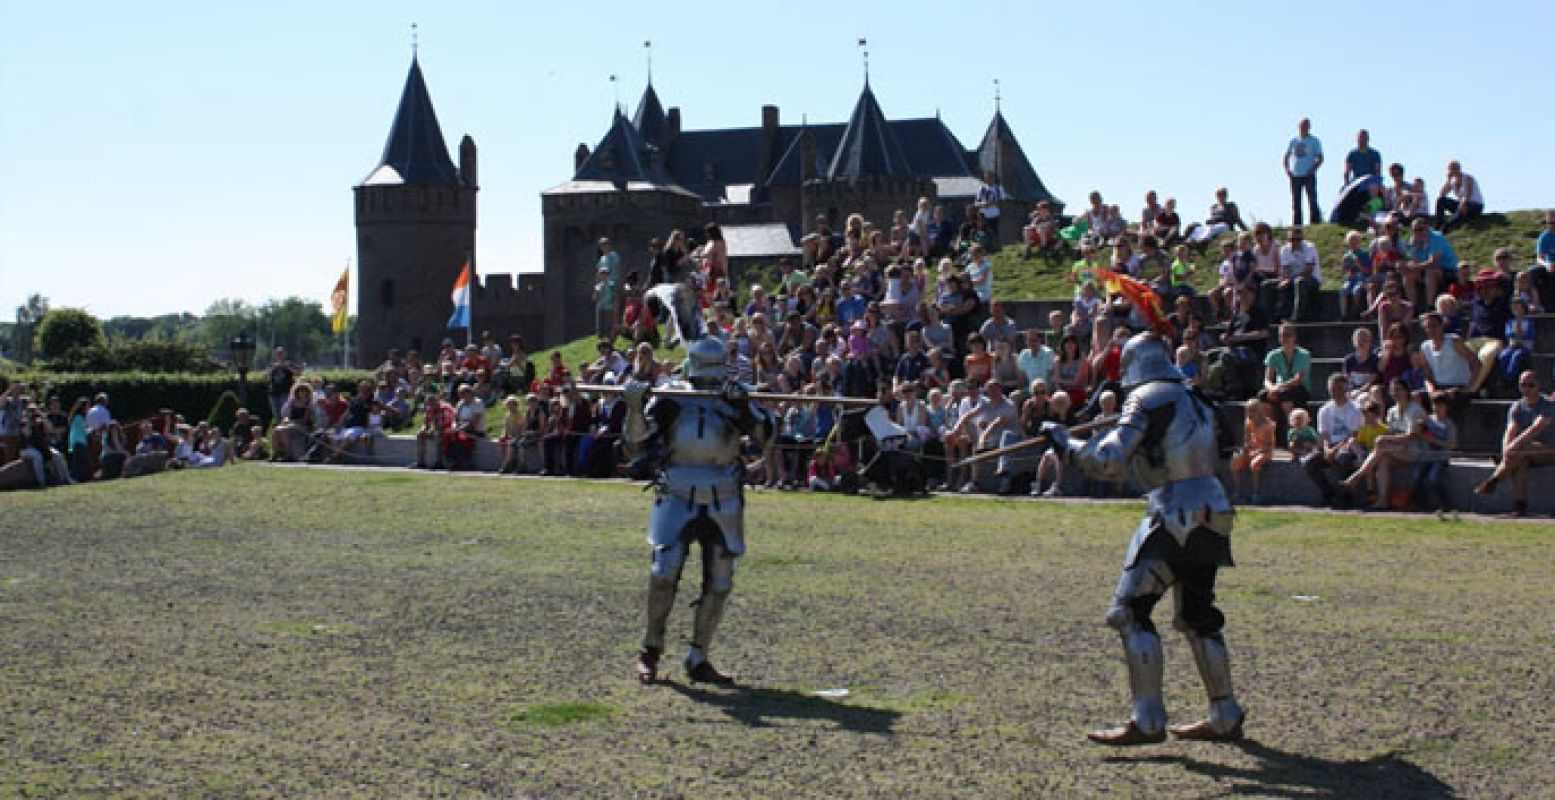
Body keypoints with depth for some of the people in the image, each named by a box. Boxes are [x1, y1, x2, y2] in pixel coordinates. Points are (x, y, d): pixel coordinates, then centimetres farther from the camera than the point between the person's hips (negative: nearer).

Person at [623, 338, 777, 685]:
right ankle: (651, 650, 5)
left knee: (719, 585, 5)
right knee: (663, 573, -14)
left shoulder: (734, 399, 2)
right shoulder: (670, 401, -2)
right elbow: (635, 448, -6)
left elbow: (766, 435, -13)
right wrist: (635, 408, -21)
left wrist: (743, 407, -28)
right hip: (677, 501, -2)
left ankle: (698, 659, 18)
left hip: (722, 506, 2)